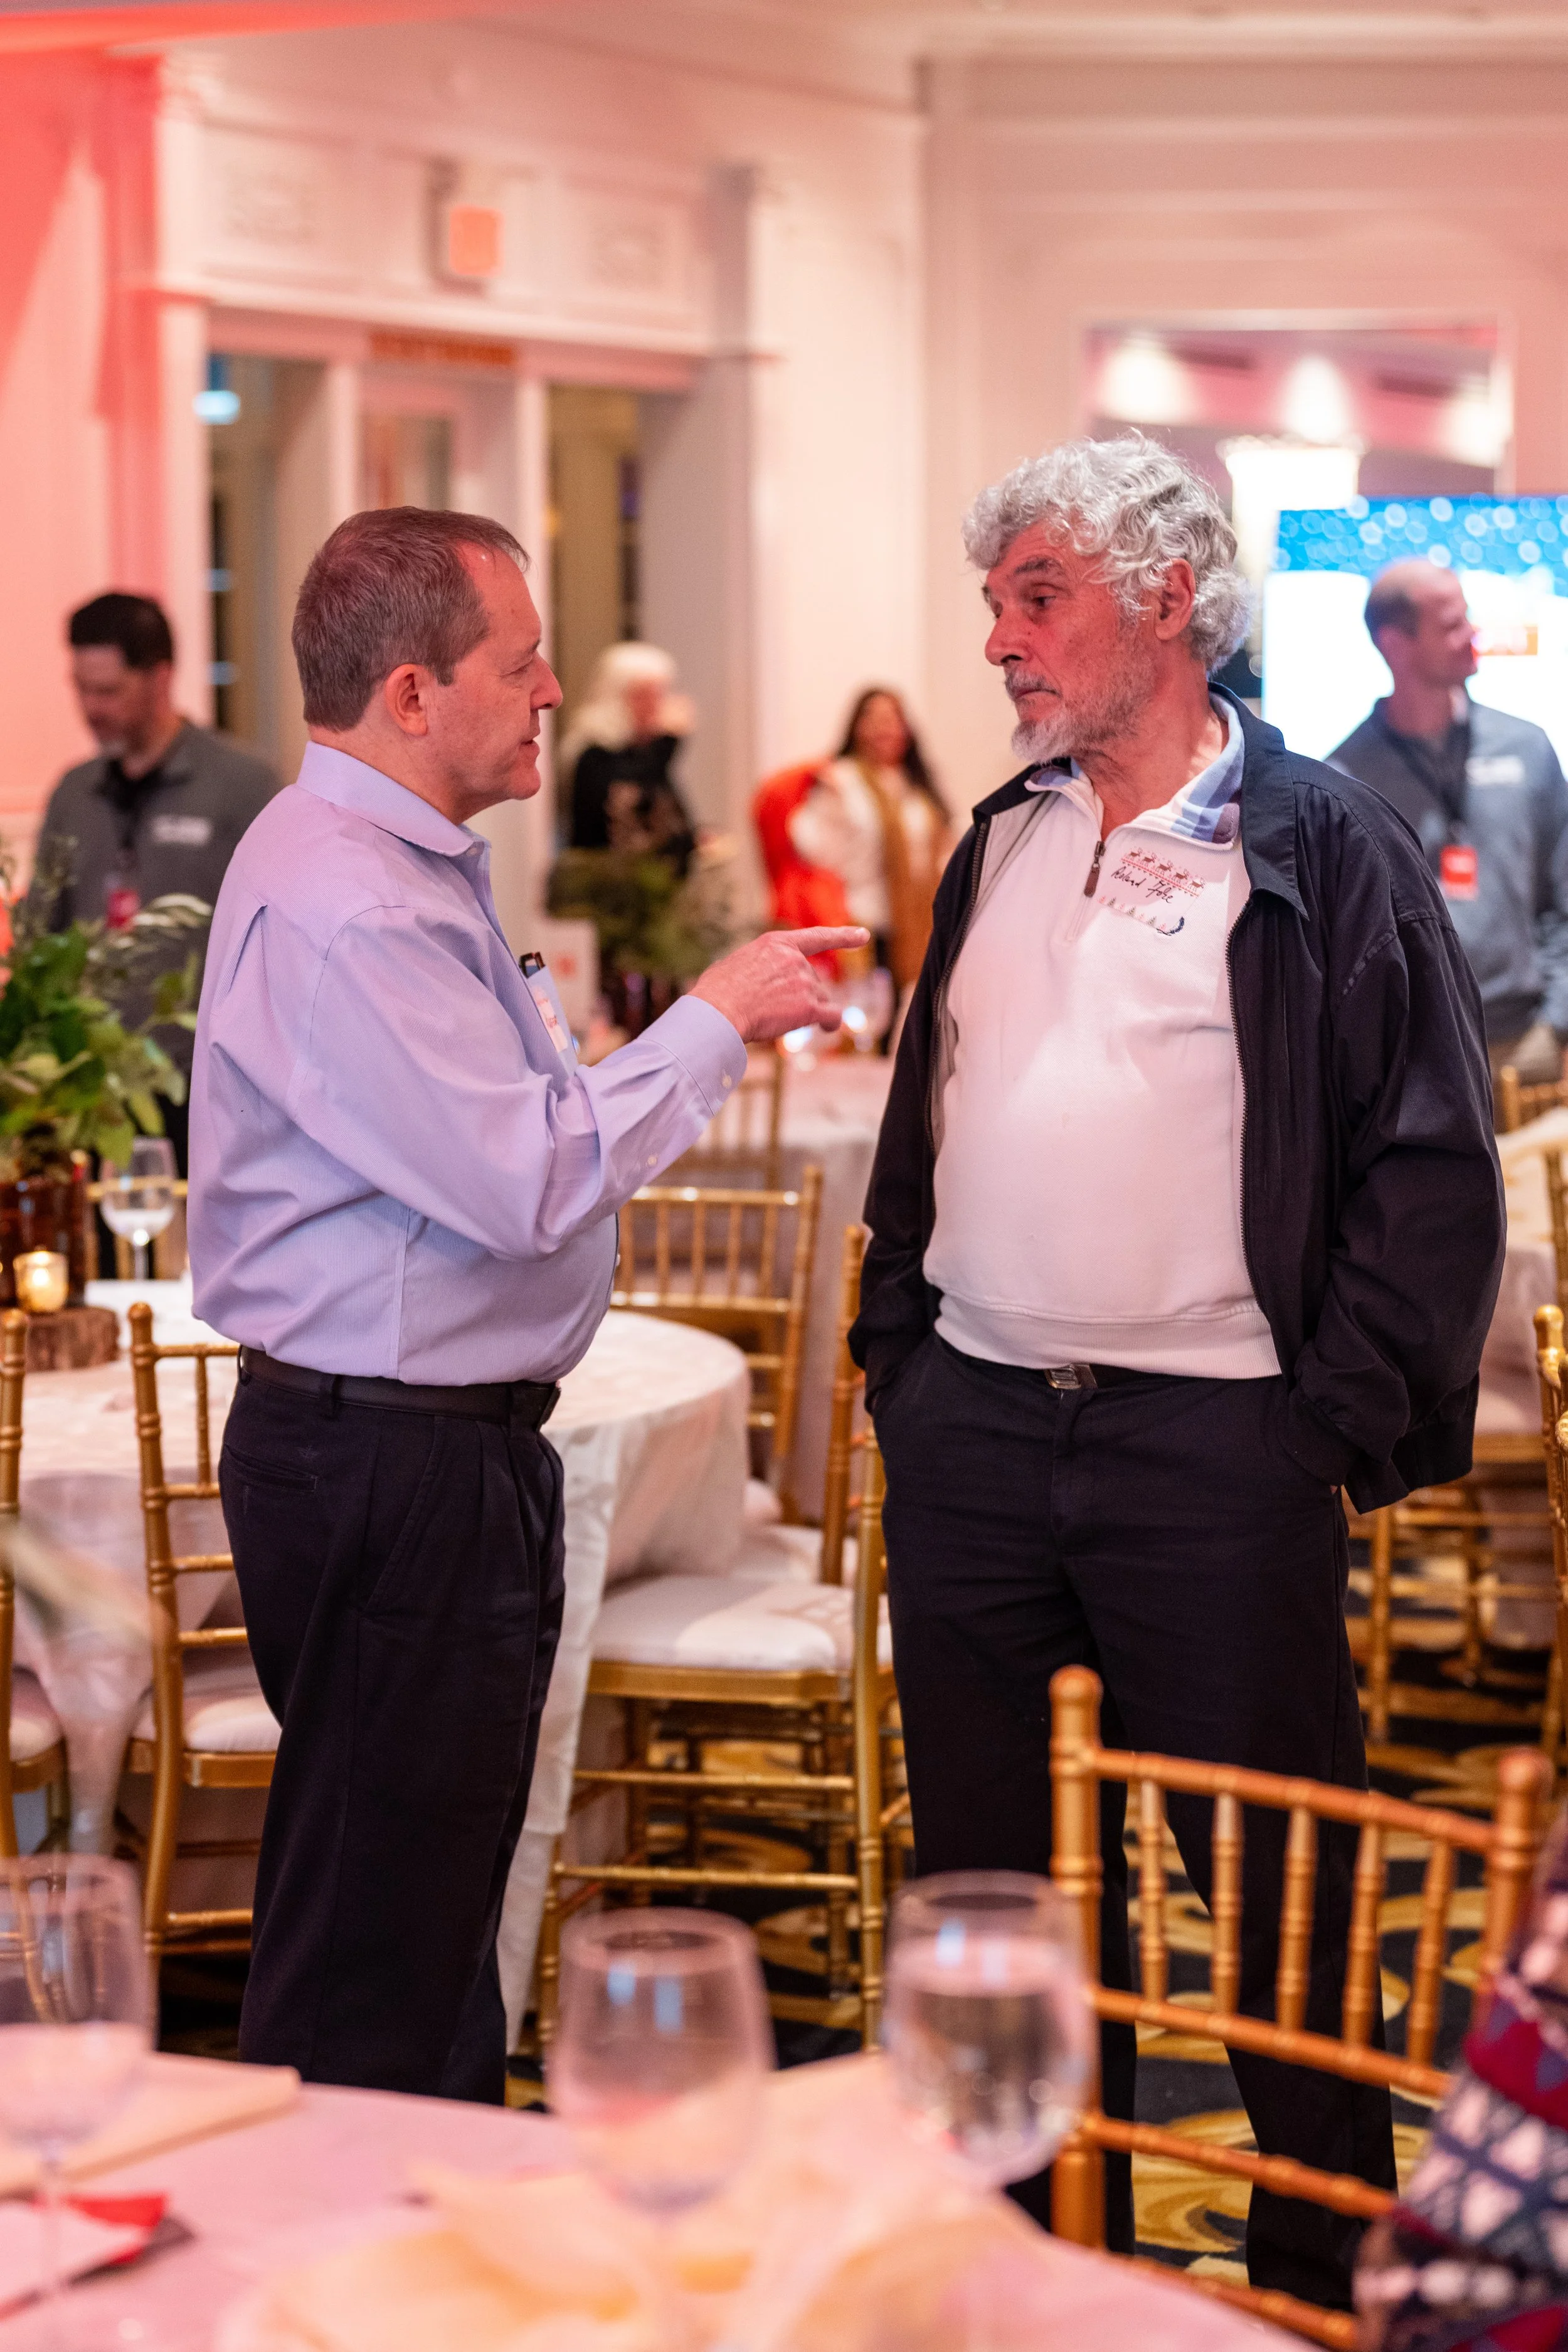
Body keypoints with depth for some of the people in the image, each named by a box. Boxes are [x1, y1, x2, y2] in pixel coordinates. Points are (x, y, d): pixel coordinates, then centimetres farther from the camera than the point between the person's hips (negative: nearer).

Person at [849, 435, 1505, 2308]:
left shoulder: (1323, 848, -5)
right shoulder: (1002, 844, 13)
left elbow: (1431, 1158, -7)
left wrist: (1346, 1417, -10)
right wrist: (898, 1352, 12)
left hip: (1215, 1449, -6)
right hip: (974, 1434, 6)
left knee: (1283, 1894, 3)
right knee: (997, 1874, 13)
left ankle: (1326, 2271, 18)